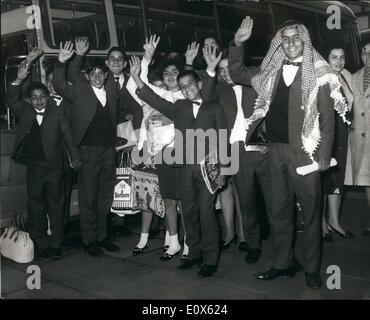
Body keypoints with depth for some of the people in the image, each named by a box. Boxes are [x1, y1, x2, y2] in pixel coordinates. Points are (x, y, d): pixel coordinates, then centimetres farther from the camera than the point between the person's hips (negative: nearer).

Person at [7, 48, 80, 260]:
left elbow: (67, 134, 2)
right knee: (36, 208, 6)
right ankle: (41, 245, 17)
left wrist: (74, 157, -5)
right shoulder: (25, 112, 7)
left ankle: (56, 245, 16)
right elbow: (12, 101, -6)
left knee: (56, 206, 6)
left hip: (55, 167, -2)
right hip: (34, 168, 2)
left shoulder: (58, 112, 2)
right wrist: (20, 79, -19)